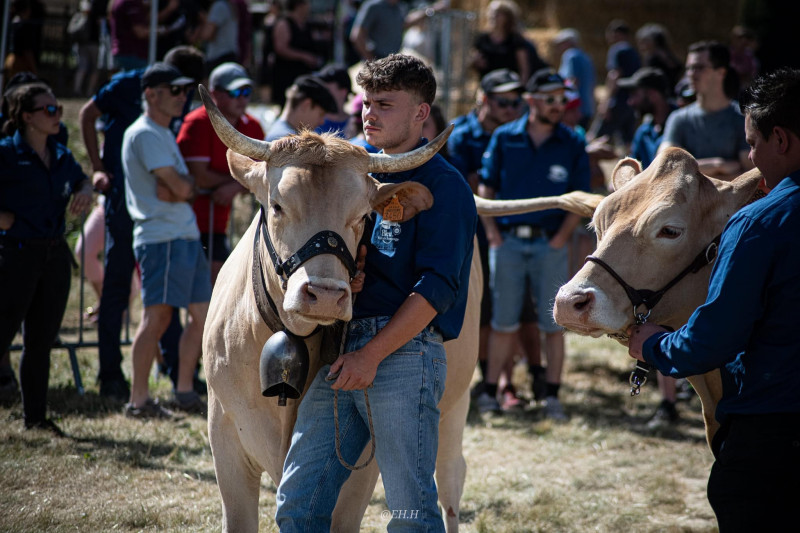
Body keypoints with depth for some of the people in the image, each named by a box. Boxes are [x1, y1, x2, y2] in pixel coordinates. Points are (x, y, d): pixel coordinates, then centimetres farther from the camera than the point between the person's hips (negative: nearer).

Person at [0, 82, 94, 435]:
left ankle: (35, 416, 18)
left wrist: (85, 192, 8)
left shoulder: (61, 156, 10)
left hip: (55, 256, 6)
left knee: (41, 340, 11)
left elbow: (81, 180, 29)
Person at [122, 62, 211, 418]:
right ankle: (138, 399, -10)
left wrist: (179, 186, -7)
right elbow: (179, 189, -17)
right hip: (162, 238, -10)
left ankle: (184, 391, 18)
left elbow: (168, 191, 14)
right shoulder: (144, 134, -11)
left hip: (186, 236, 10)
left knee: (203, 313, 10)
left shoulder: (163, 134, 21)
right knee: (157, 315, -11)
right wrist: (191, 184, 3)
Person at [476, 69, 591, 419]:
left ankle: (552, 396, 7)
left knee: (553, 322, 1)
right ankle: (490, 391, 9)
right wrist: (492, 232, -3)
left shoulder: (572, 144, 3)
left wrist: (561, 238, -7)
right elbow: (485, 189, 7)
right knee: (503, 322, 4)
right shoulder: (504, 138, 4)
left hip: (550, 243, 0)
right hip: (508, 242, 0)